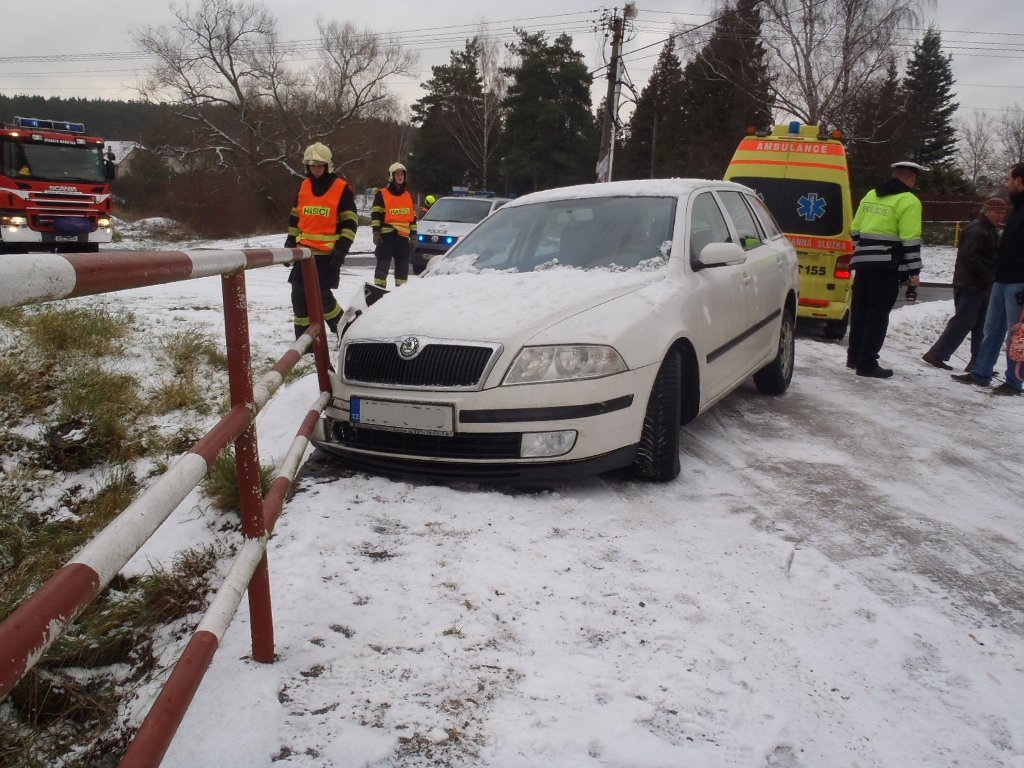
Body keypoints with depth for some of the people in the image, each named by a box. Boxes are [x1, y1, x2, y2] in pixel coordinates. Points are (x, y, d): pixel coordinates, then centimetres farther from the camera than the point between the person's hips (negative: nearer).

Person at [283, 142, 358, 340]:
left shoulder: (342, 188, -6)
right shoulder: (303, 186, 11)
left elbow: (350, 222, -7)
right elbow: (295, 218, 18)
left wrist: (341, 249, -15)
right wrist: (290, 244, 12)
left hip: (327, 254, -5)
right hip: (304, 250, 6)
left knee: (321, 295, -8)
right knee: (299, 295, 2)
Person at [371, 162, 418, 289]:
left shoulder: (409, 196, 17)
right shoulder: (382, 194, 3)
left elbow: (413, 218, 18)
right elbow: (375, 215, -1)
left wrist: (413, 236, 12)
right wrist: (376, 232, -10)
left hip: (403, 236, 4)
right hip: (386, 235, -4)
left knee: (403, 265, 6)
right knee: (383, 264, -6)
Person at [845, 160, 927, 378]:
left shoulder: (871, 195, 14)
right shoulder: (909, 202, -8)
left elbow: (856, 230, 18)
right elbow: (910, 240, -13)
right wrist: (914, 271, -9)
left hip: (863, 262, 7)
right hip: (886, 266, -7)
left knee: (860, 310, 15)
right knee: (878, 314, -3)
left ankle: (854, 356, 24)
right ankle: (867, 363, -2)